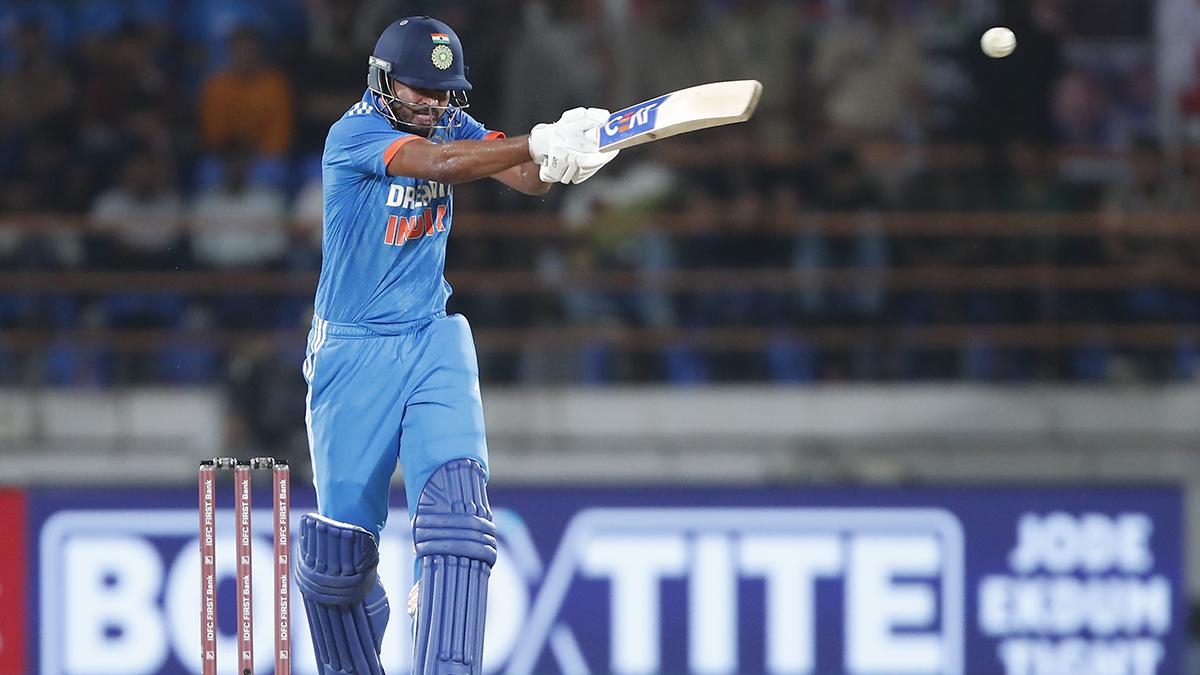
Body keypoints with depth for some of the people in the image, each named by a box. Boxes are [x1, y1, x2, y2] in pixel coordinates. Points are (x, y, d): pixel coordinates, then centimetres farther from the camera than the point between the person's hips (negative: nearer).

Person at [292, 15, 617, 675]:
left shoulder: (451, 125, 3)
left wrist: (569, 154, -34)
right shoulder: (352, 136, -14)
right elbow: (437, 164, -31)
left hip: (434, 345, 4)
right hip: (352, 354, -4)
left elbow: (526, 177, -11)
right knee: (341, 543, 0)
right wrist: (538, 143, -41)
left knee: (456, 511, -18)